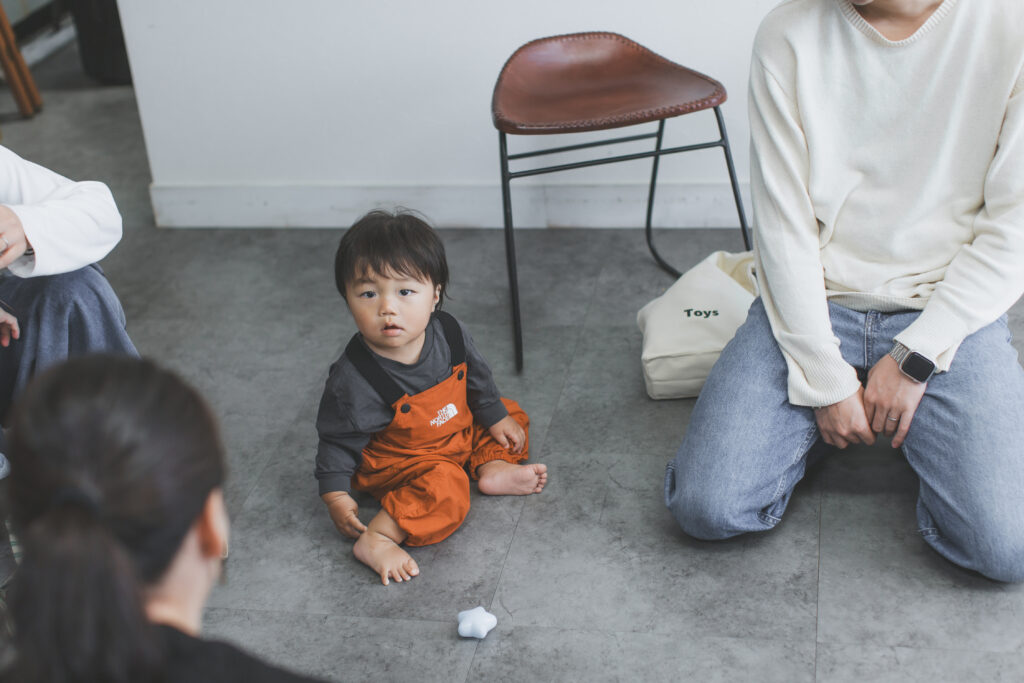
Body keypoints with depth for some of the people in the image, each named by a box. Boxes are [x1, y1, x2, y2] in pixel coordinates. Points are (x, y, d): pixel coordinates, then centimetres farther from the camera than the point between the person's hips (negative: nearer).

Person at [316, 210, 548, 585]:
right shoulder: (353, 379, -31)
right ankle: (375, 542, -29)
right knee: (445, 489, -31)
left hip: (461, 433, 7)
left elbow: (476, 379, 4)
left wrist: (496, 417, 11)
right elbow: (338, 439, -18)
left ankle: (492, 468, -2)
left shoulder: (449, 333, -17)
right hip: (400, 464, -6)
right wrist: (336, 496, -20)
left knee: (511, 414, 11)